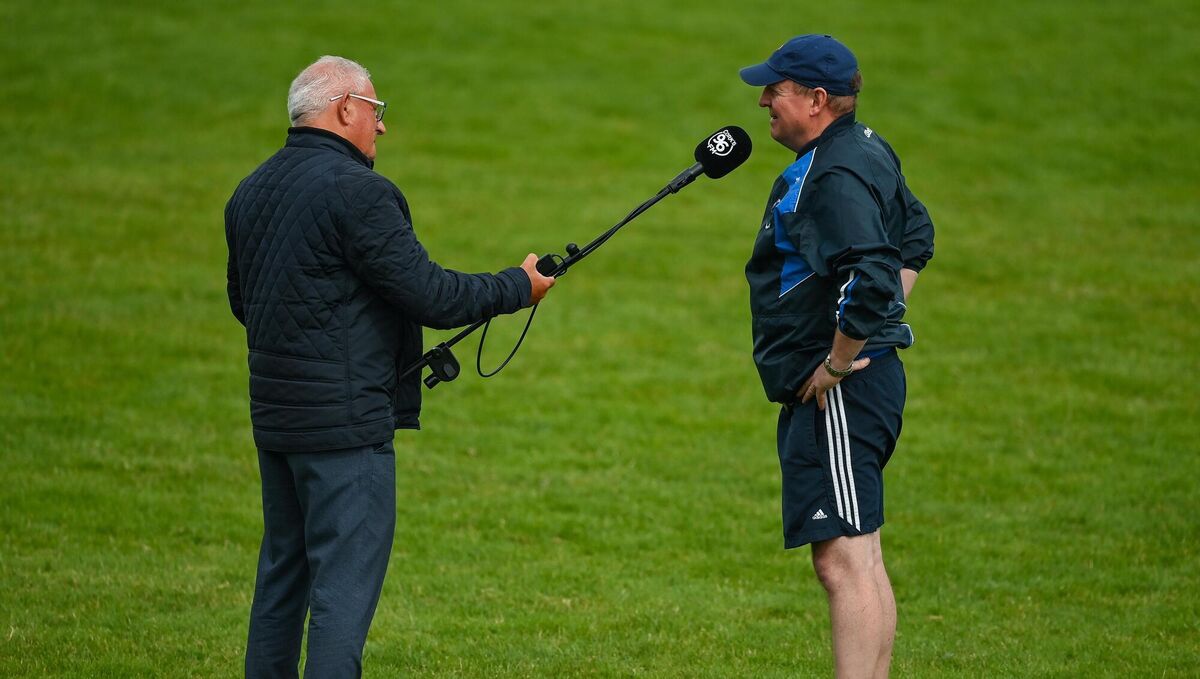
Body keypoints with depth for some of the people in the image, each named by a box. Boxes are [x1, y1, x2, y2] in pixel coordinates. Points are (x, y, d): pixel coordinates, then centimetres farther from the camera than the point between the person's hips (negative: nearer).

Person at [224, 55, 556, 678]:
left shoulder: (249, 193, 10)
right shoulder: (356, 191, -17)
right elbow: (430, 296, -16)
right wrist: (518, 287, -2)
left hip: (274, 416, 9)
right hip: (346, 423, -9)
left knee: (282, 574, 18)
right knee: (345, 586, -7)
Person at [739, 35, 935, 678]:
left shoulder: (834, 177, -19)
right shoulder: (867, 151, 15)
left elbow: (872, 281, -31)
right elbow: (915, 237, 29)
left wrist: (838, 363, -20)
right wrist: (884, 323, 22)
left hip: (839, 390, -11)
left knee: (842, 559, -15)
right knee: (859, 559, 15)